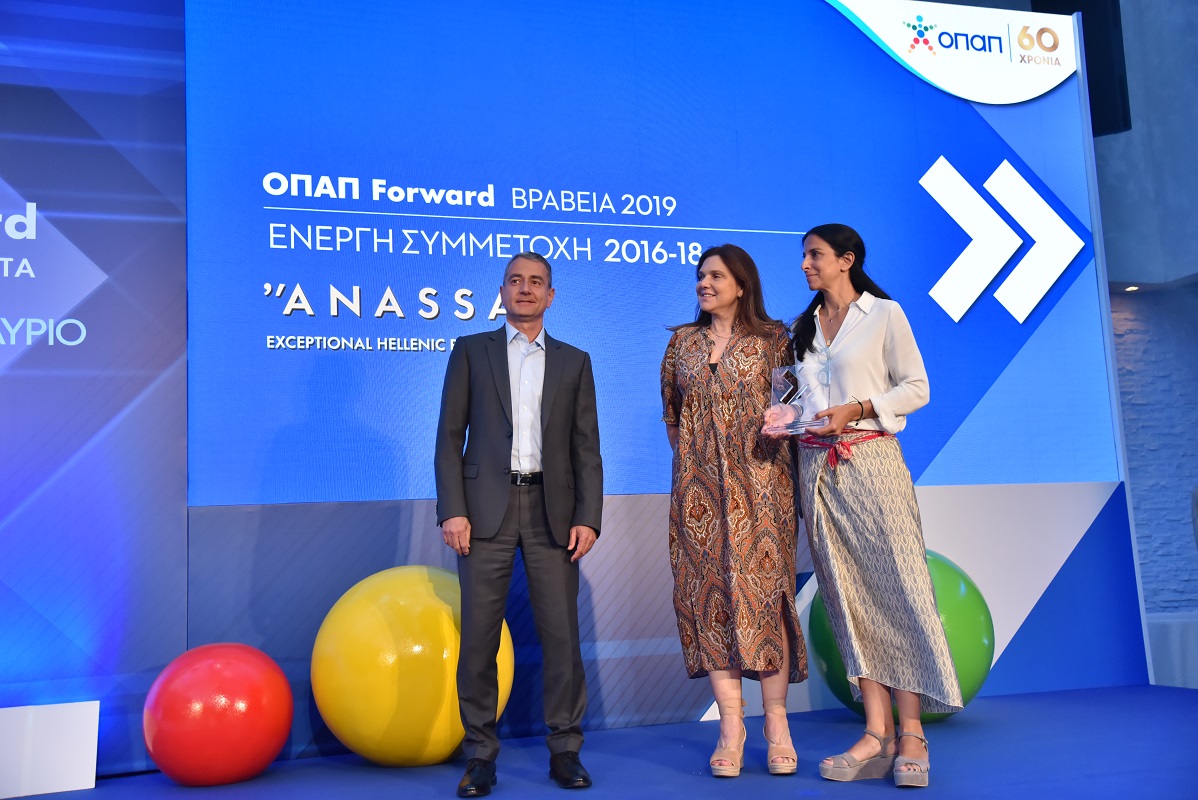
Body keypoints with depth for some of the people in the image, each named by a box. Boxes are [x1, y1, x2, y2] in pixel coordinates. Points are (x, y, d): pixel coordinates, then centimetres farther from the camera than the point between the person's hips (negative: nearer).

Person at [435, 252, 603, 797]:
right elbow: (450, 436, 4)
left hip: (552, 511, 1)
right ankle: (481, 756, 13)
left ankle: (564, 750, 15)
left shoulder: (574, 362, 14)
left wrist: (588, 518, -1)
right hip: (487, 509, -1)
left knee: (562, 636, 1)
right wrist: (452, 510, -6)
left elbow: (587, 448, 9)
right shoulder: (471, 352, 10)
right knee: (478, 639, 1)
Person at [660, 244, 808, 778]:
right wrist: (691, 459, 14)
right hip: (699, 487, 3)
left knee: (763, 589, -5)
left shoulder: (772, 339, 3)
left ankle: (776, 723, 5)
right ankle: (731, 723, 6)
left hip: (759, 485, -3)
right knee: (708, 592, -1)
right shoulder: (682, 341, 12)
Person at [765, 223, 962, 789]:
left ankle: (911, 735, -1)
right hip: (816, 468, 5)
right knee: (847, 595, 2)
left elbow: (916, 387, -1)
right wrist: (786, 417, 0)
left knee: (894, 588, -6)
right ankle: (877, 734, 5)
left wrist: (856, 410, -13)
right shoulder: (802, 328, 18)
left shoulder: (884, 314, 3)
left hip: (869, 461, -5)